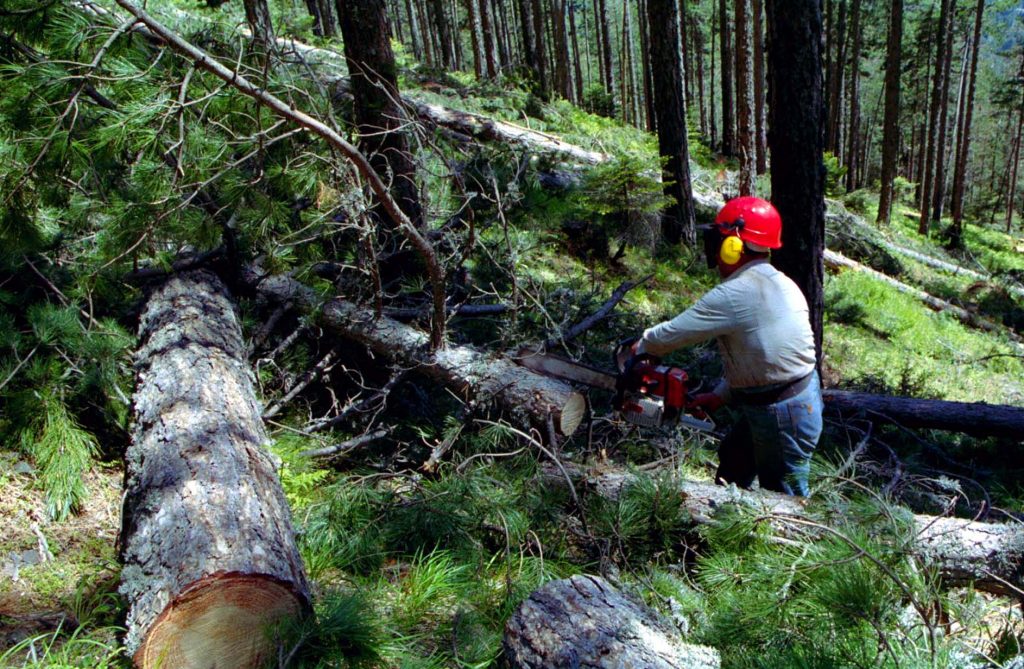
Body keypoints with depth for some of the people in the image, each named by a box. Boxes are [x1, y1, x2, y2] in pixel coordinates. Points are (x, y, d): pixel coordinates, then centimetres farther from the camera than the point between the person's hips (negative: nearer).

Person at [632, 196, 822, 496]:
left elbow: (671, 334, -12)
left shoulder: (731, 296, -23)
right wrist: (720, 395, 13)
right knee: (732, 458, 26)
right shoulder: (783, 285, 5)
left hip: (783, 416, -9)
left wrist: (640, 347, 9)